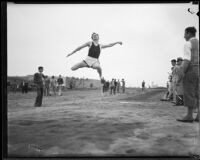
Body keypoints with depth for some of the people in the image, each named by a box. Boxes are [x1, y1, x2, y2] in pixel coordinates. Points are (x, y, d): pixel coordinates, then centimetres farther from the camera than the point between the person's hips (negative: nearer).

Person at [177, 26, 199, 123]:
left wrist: (181, 74, -17)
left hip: (190, 71, -8)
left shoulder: (188, 44, -7)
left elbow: (186, 60, -17)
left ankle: (189, 116, -8)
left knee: (189, 94, -7)